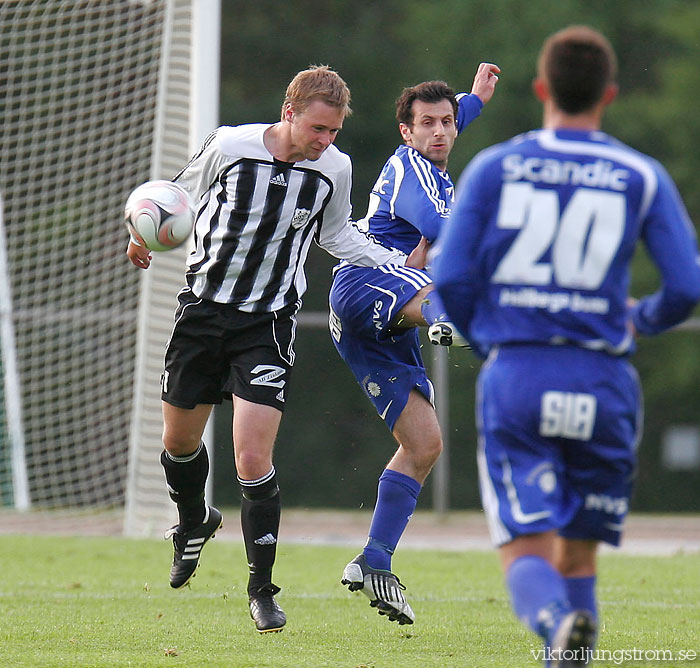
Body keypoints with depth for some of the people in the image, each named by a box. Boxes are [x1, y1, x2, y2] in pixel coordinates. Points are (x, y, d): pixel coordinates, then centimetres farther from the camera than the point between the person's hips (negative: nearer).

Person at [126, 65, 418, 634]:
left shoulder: (334, 168, -6)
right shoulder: (229, 147, -12)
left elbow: (335, 235, 14)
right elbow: (183, 193, 9)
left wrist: (403, 264, 6)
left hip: (268, 324, -1)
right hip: (203, 306, 1)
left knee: (253, 459, -13)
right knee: (179, 442, 16)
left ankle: (262, 587, 1)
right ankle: (195, 522, 49)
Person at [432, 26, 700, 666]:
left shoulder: (493, 167, 5)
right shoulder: (642, 177, 6)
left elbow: (450, 278, -1)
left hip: (514, 378, -1)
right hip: (602, 384, 1)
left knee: (527, 553, -5)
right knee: (578, 553, 16)